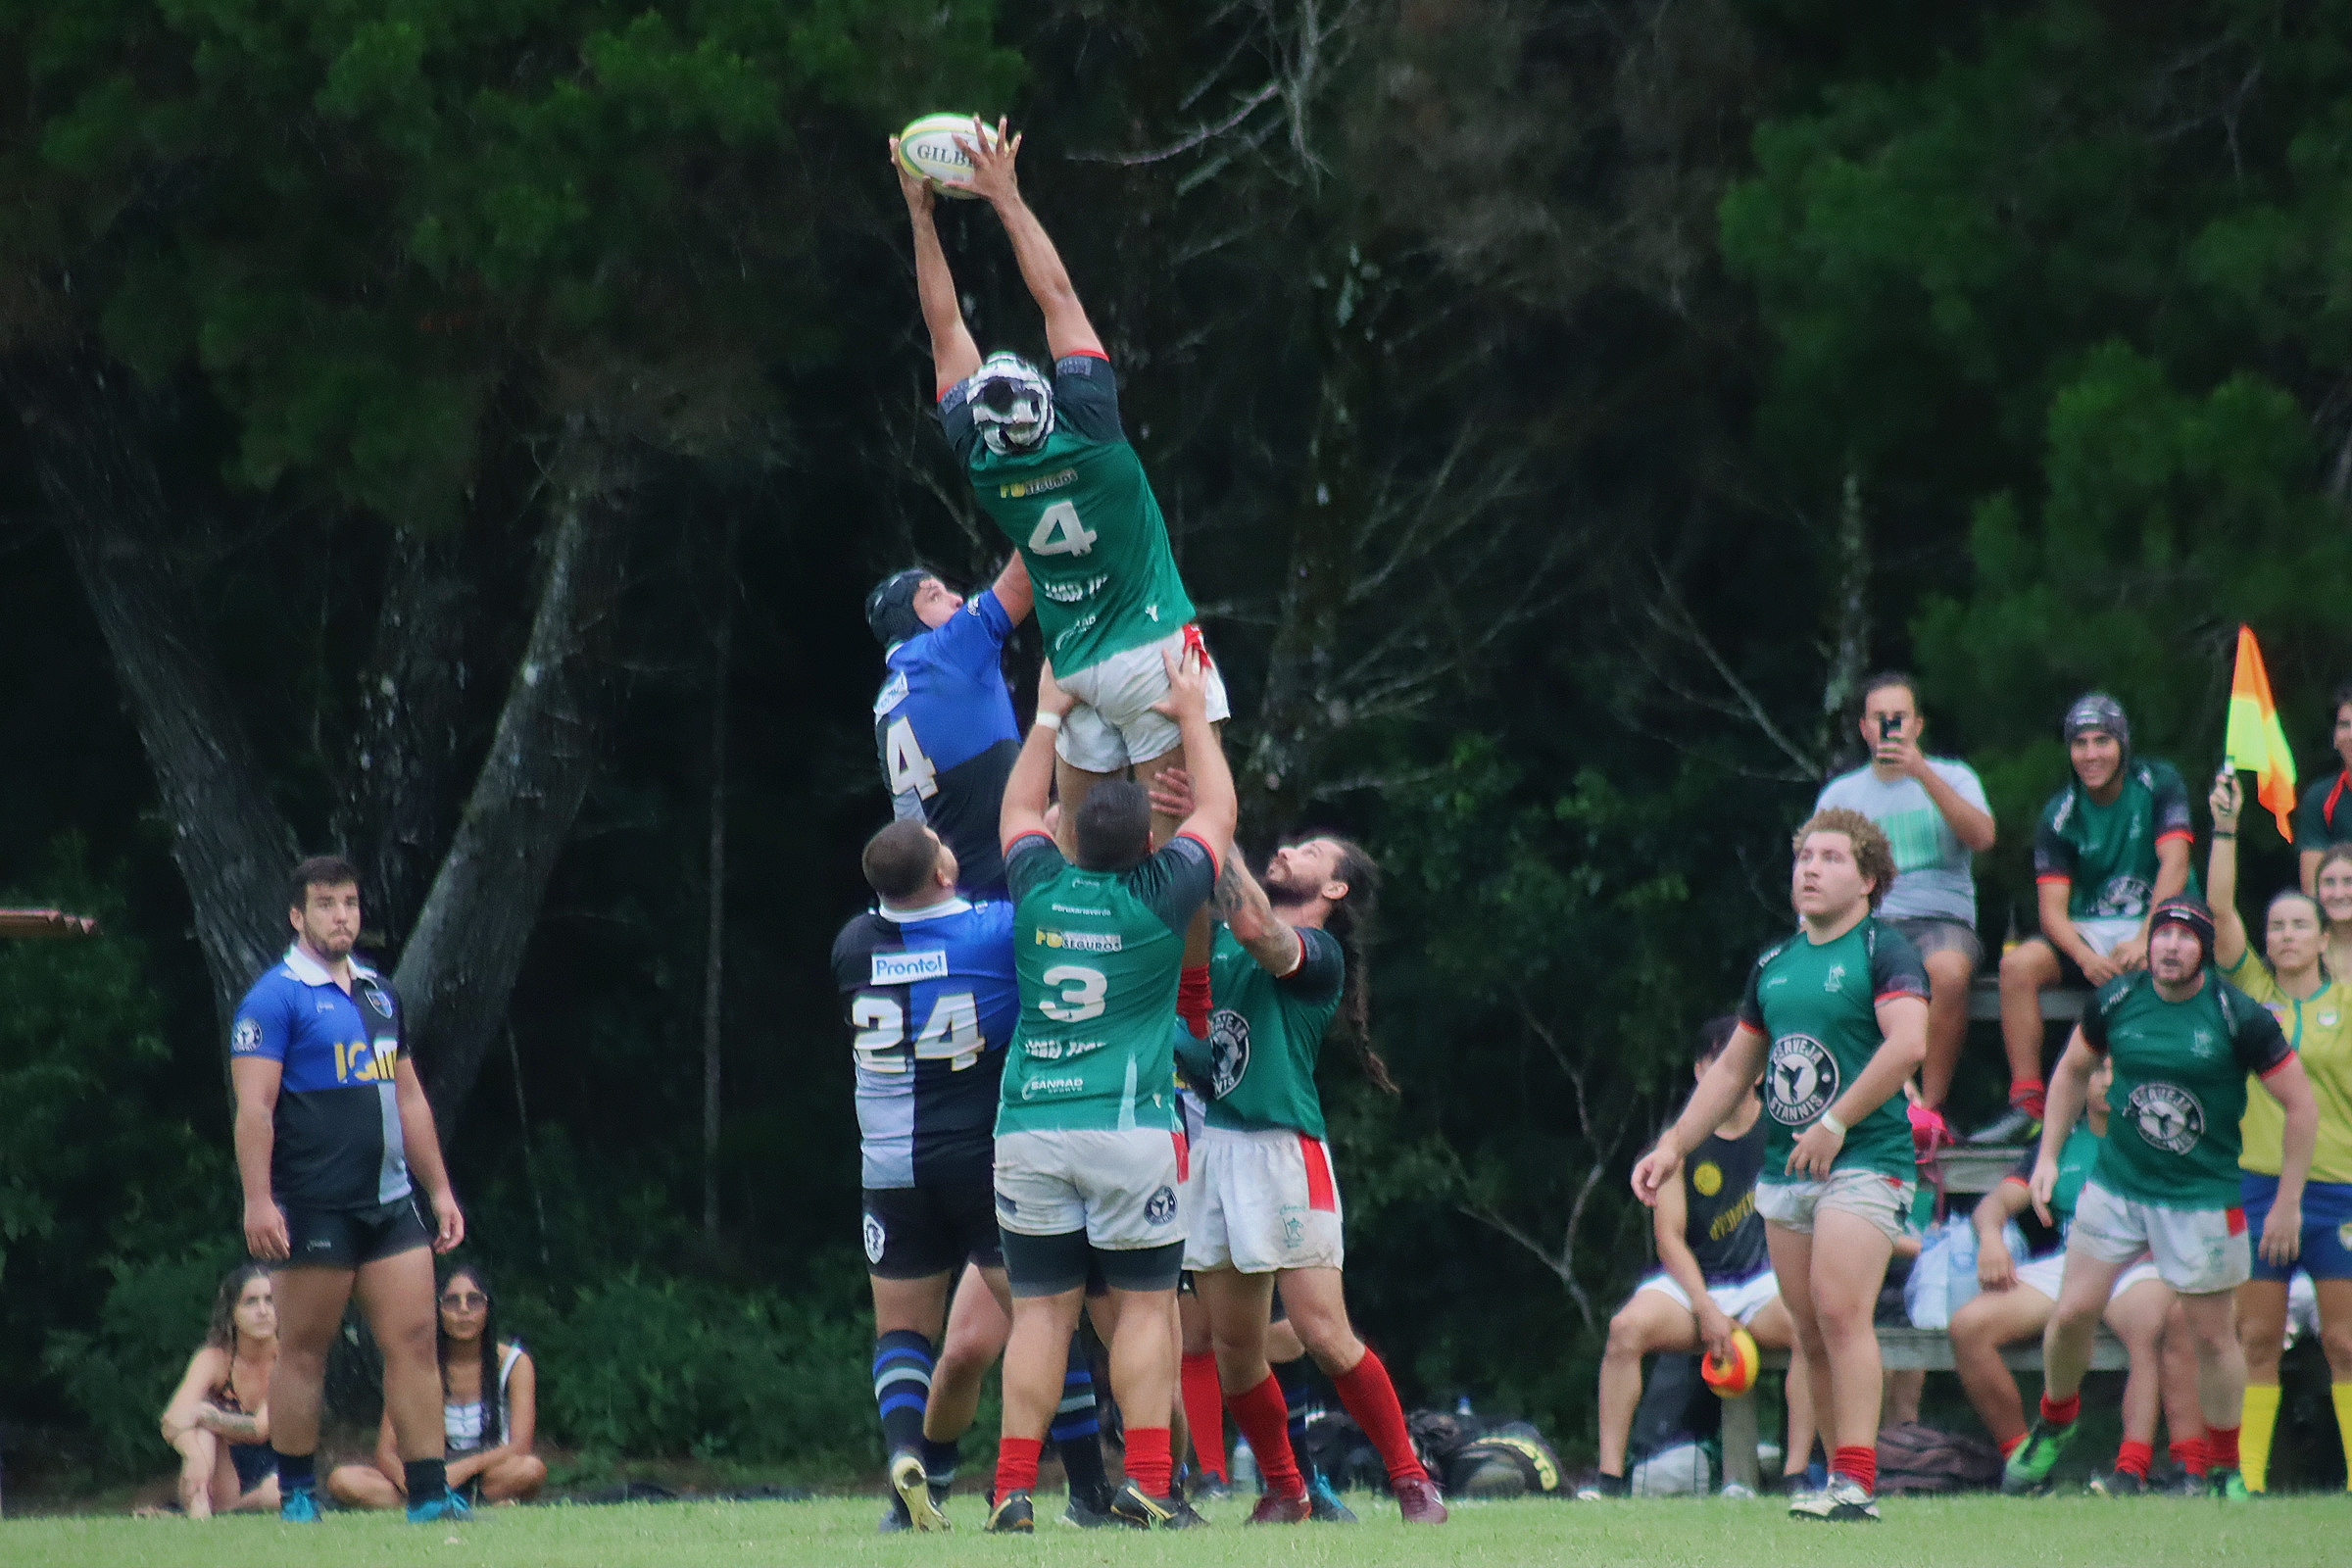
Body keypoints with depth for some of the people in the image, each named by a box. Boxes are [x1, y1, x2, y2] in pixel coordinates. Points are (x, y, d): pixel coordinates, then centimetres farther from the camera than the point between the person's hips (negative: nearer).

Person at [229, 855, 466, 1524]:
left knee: (414, 1340, 0)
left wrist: (440, 1189, 21)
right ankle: (296, 1495, 8)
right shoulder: (276, 997, -5)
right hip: (314, 1210, -6)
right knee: (303, 1350, 0)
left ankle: (428, 1494, 0)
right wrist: (257, 1200, -21)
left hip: (390, 1204, 6)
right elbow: (254, 1105, -13)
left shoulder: (379, 993, 17)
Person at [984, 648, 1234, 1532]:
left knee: (1040, 1312, 3)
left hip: (1029, 1129, 3)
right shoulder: (1158, 896, -3)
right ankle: (1147, 1485, -7)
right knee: (1144, 1307, 2)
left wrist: (1050, 715, 33)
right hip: (1129, 1128, -3)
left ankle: (1014, 1486, -4)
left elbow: (1020, 806, 26)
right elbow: (1216, 810, 14)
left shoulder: (1040, 889, 4)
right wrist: (1194, 717, 24)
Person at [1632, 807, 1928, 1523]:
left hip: (1864, 1161, -7)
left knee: (1840, 1309, -19)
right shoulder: (1775, 964, 18)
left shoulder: (1883, 950, -4)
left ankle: (1856, 1482, -22)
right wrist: (1674, 1147, 19)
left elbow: (1908, 1043, -19)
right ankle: (1843, 1478, 10)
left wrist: (1836, 1123, -18)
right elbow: (1733, 1068, 26)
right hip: (1784, 1169, 7)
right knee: (1809, 1331, 5)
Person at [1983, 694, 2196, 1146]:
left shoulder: (2158, 783, -5)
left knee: (2150, 968, -38)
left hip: (2157, 925, -3)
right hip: (2088, 933, 3)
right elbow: (2052, 910, -6)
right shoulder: (2060, 814, 0)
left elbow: (2175, 864, -16)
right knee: (2018, 964, -25)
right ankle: (2026, 1104, -24)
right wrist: (2086, 957, -27)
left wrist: (2144, 940, -28)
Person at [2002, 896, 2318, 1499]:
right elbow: (2073, 1070, 16)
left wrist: (2288, 1204, -6)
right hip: (2116, 1184, 3)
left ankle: (2224, 1471, 17)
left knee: (2211, 1333, 2)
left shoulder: (2240, 1017, -14)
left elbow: (2300, 1105, -7)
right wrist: (2048, 1155, 10)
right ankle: (2054, 1424, 26)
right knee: (2072, 1313, -1)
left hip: (2203, 1196, -3)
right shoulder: (2116, 1001, -3)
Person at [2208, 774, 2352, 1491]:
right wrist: (2226, 829, -12)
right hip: (2257, 1180, 1)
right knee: (2257, 1337, 3)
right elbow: (2220, 908, -3)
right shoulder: (2251, 989, 6)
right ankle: (2248, 1476, 5)